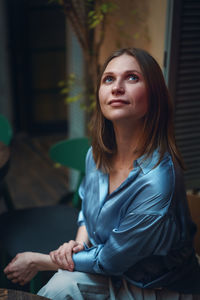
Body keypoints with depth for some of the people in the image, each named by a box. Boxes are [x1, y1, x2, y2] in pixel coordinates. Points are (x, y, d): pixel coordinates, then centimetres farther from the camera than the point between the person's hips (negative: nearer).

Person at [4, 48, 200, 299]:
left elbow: (110, 260, -21)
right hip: (112, 273, 5)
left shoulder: (157, 182, -31)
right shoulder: (97, 155, -9)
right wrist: (79, 242, -7)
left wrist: (37, 262, -11)